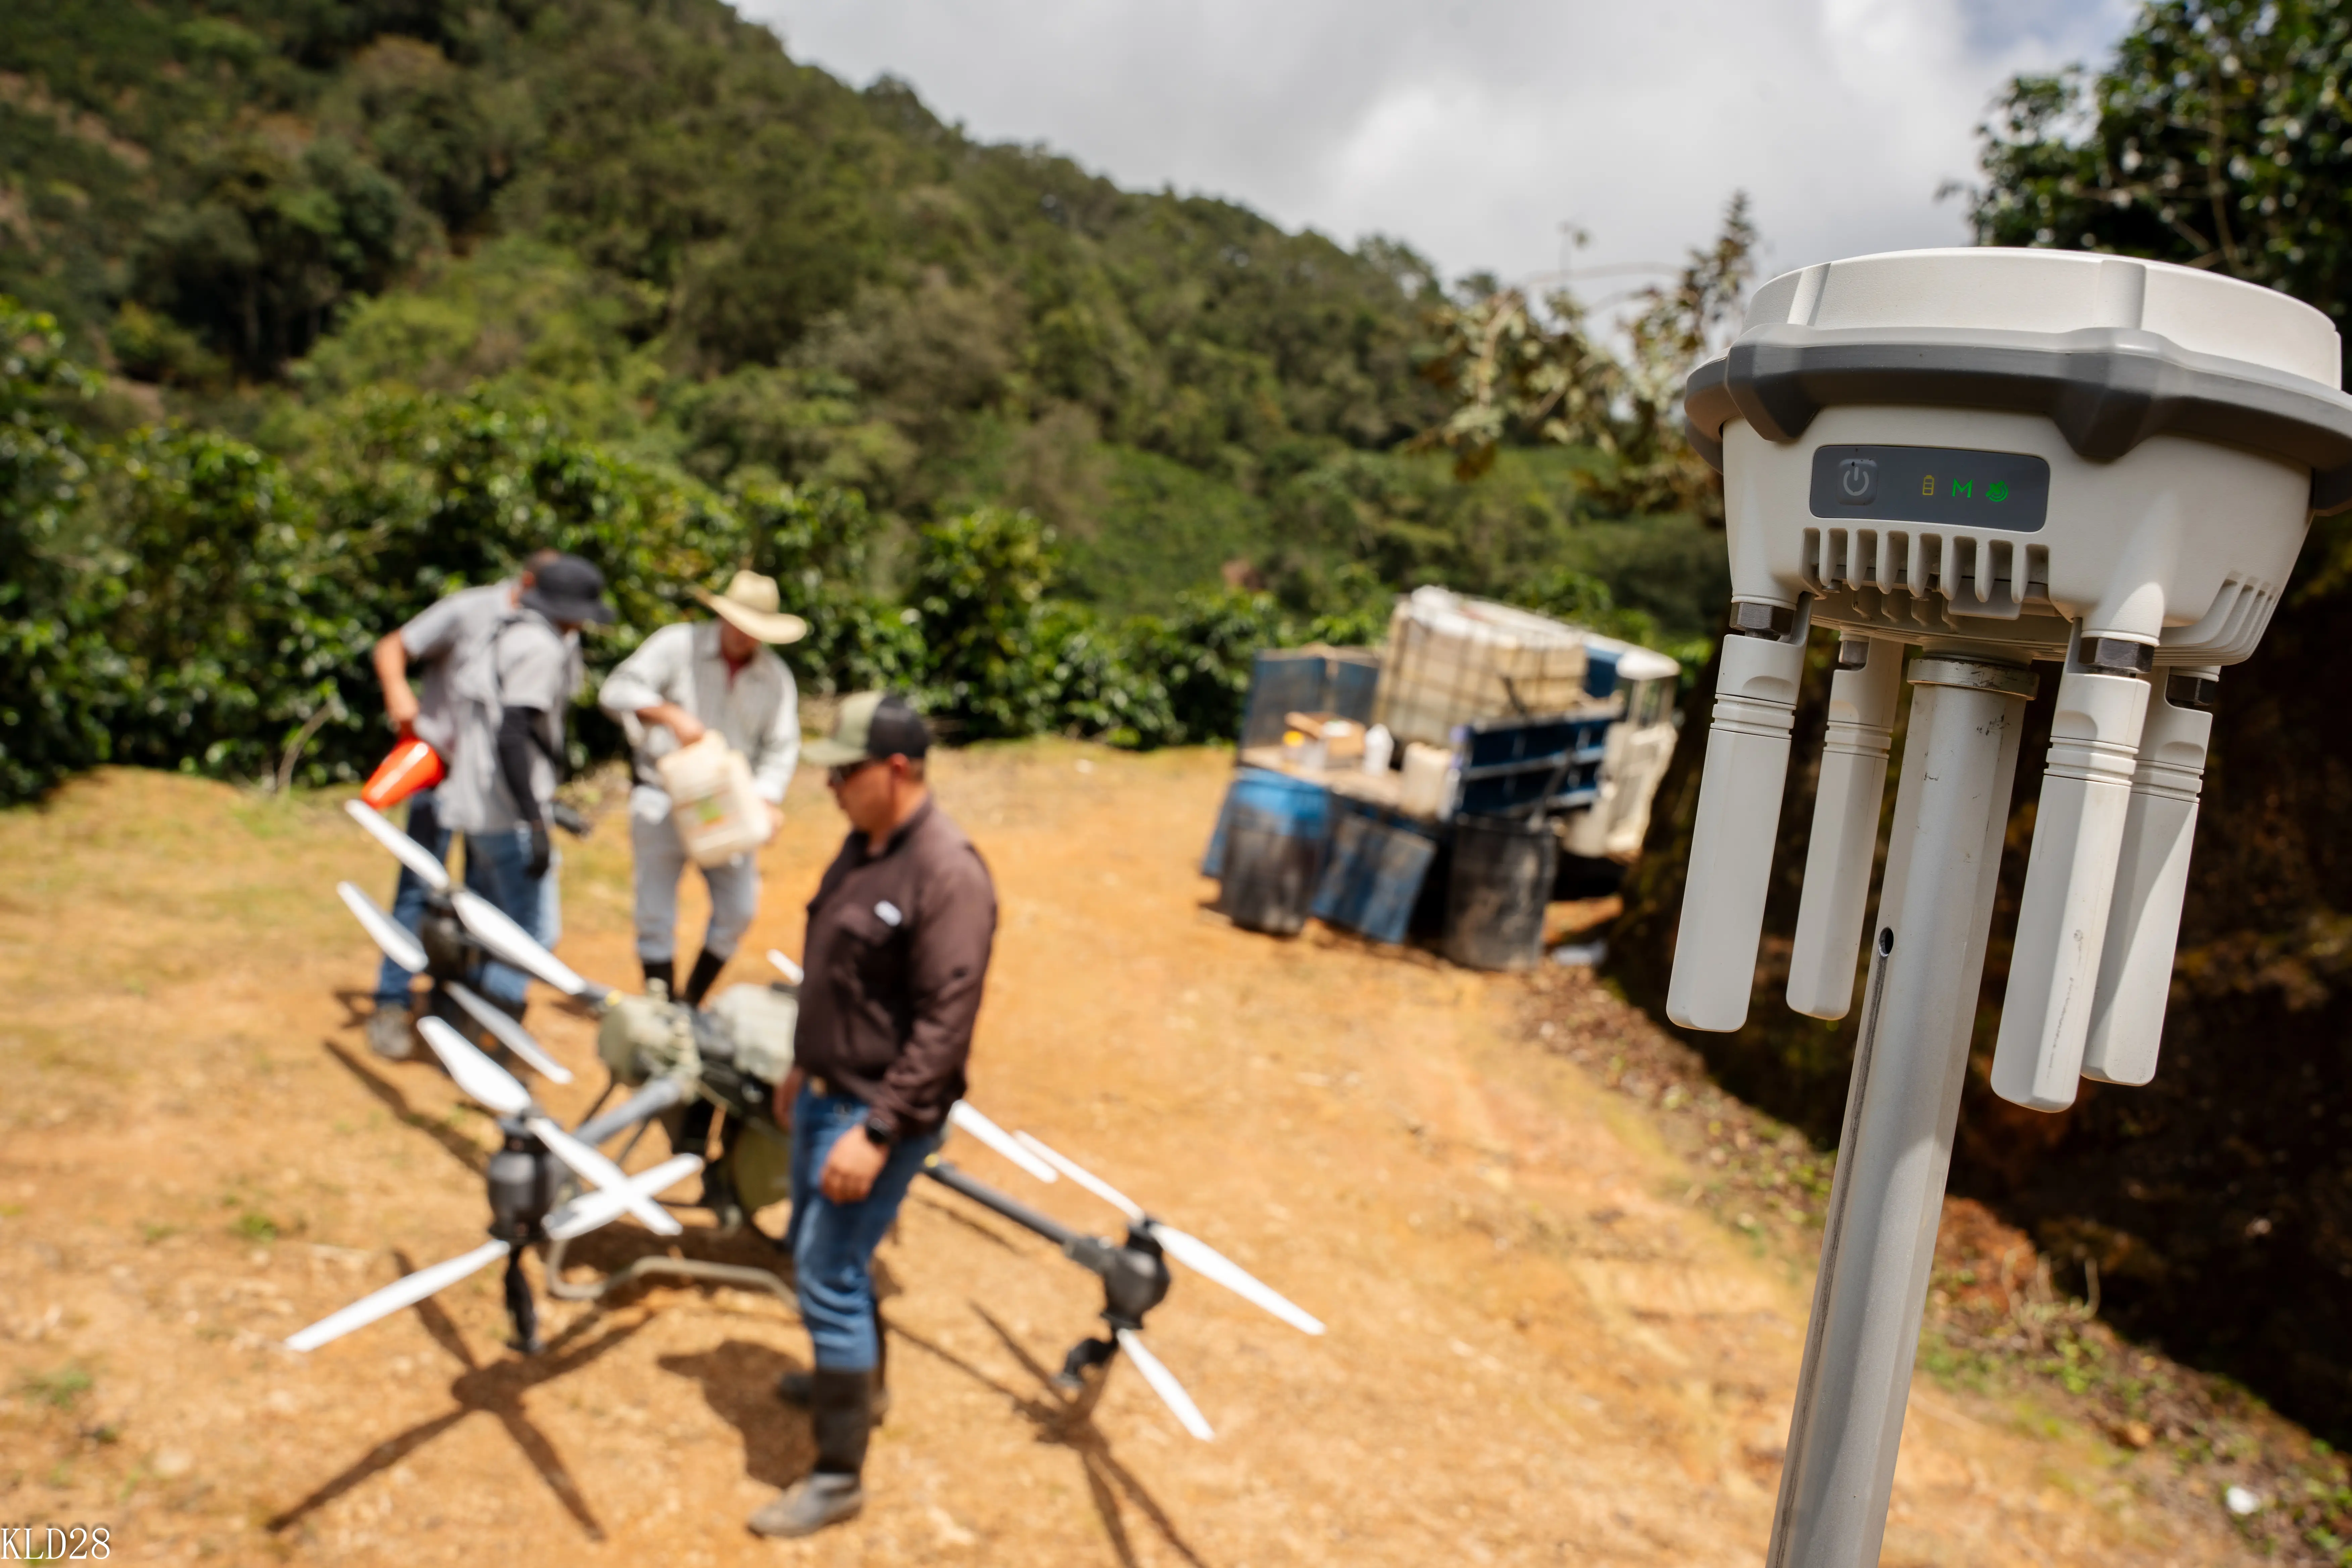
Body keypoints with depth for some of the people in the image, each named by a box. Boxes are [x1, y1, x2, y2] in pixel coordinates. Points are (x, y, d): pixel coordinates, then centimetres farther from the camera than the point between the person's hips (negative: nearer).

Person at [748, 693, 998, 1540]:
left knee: (829, 1279, -4)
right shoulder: (863, 844, 4)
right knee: (815, 1248, 24)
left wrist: (877, 1131, -26)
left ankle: (838, 1475, 11)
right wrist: (803, 1066, 20)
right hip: (827, 1091, 9)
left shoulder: (947, 875, -25)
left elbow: (944, 1026, -26)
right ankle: (852, 1378, 49)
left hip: (880, 1111, -9)